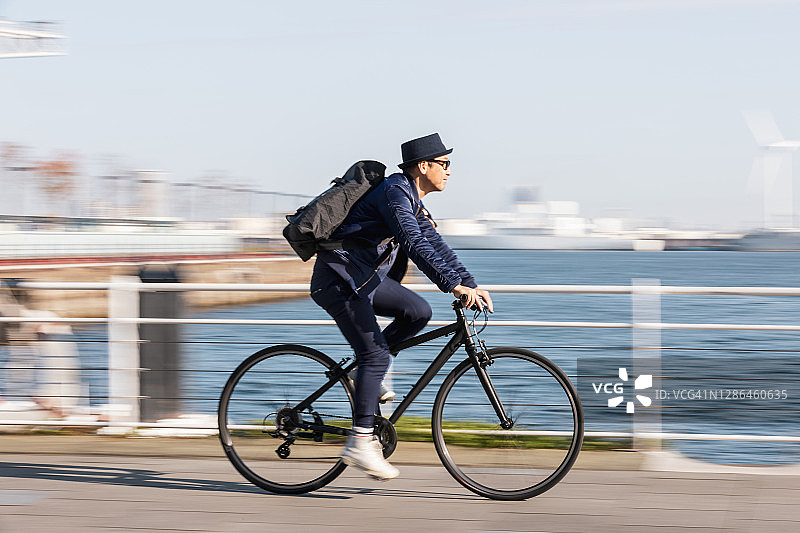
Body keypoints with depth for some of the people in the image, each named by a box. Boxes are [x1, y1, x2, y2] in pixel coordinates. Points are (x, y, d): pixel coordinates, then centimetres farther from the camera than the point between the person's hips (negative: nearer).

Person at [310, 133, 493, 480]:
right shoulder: (395, 192, -17)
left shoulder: (414, 203, 14)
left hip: (366, 278, 9)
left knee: (418, 311, -4)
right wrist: (454, 286, -35)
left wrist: (471, 285, 6)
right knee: (376, 354, -15)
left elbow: (437, 247, 16)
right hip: (338, 280, -9)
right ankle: (360, 442, -14)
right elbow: (414, 245, -30)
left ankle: (369, 373, 9)